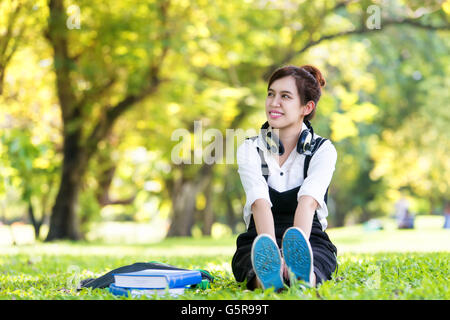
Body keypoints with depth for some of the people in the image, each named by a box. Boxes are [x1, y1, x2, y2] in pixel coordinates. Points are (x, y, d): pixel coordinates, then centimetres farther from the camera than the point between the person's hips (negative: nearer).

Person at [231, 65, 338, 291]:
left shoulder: (322, 150, 1)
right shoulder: (251, 149, 3)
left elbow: (308, 202, -20)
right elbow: (260, 203, -17)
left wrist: (298, 251, -41)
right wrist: (273, 254, -38)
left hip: (311, 243, 0)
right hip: (256, 242, 1)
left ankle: (301, 273, -75)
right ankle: (268, 274, -74)